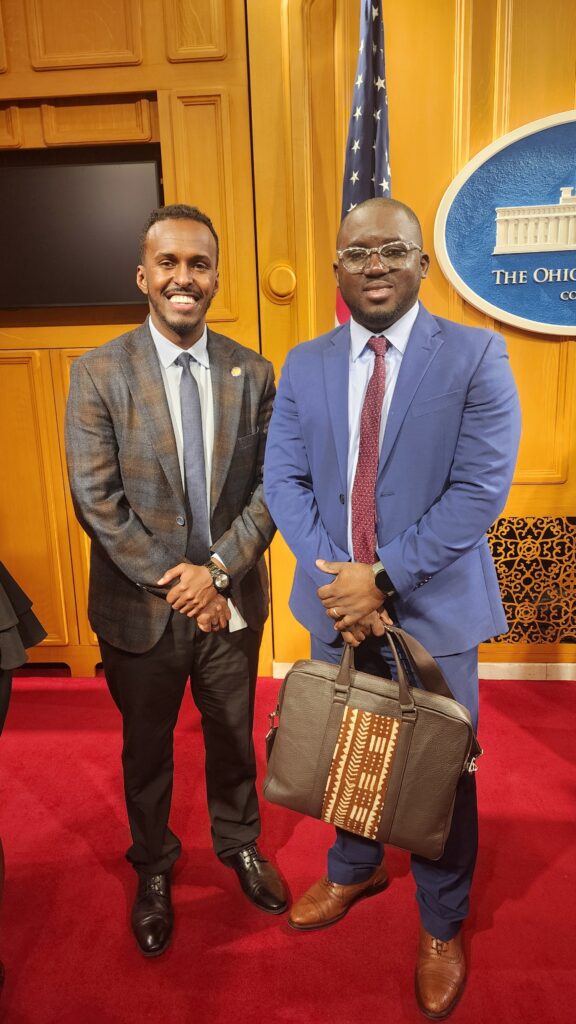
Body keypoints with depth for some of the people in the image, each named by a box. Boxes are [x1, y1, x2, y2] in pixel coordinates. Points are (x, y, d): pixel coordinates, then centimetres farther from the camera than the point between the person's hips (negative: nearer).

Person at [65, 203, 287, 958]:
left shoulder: (252, 373, -2)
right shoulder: (99, 373, -9)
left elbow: (270, 487, -4)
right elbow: (95, 500, -13)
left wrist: (218, 570, -15)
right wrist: (172, 585, -15)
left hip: (231, 598, 2)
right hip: (141, 606, -1)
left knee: (233, 736, 21)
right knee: (146, 749, 19)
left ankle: (240, 845, 49)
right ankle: (153, 868, 46)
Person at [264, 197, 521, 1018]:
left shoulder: (476, 356, -8)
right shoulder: (304, 364, 4)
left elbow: (481, 489, -15)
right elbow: (284, 479, -1)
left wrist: (384, 580, -19)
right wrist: (335, 578, -14)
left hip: (434, 609, -3)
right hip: (336, 606, 4)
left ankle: (442, 928, 41)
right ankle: (354, 870, 52)